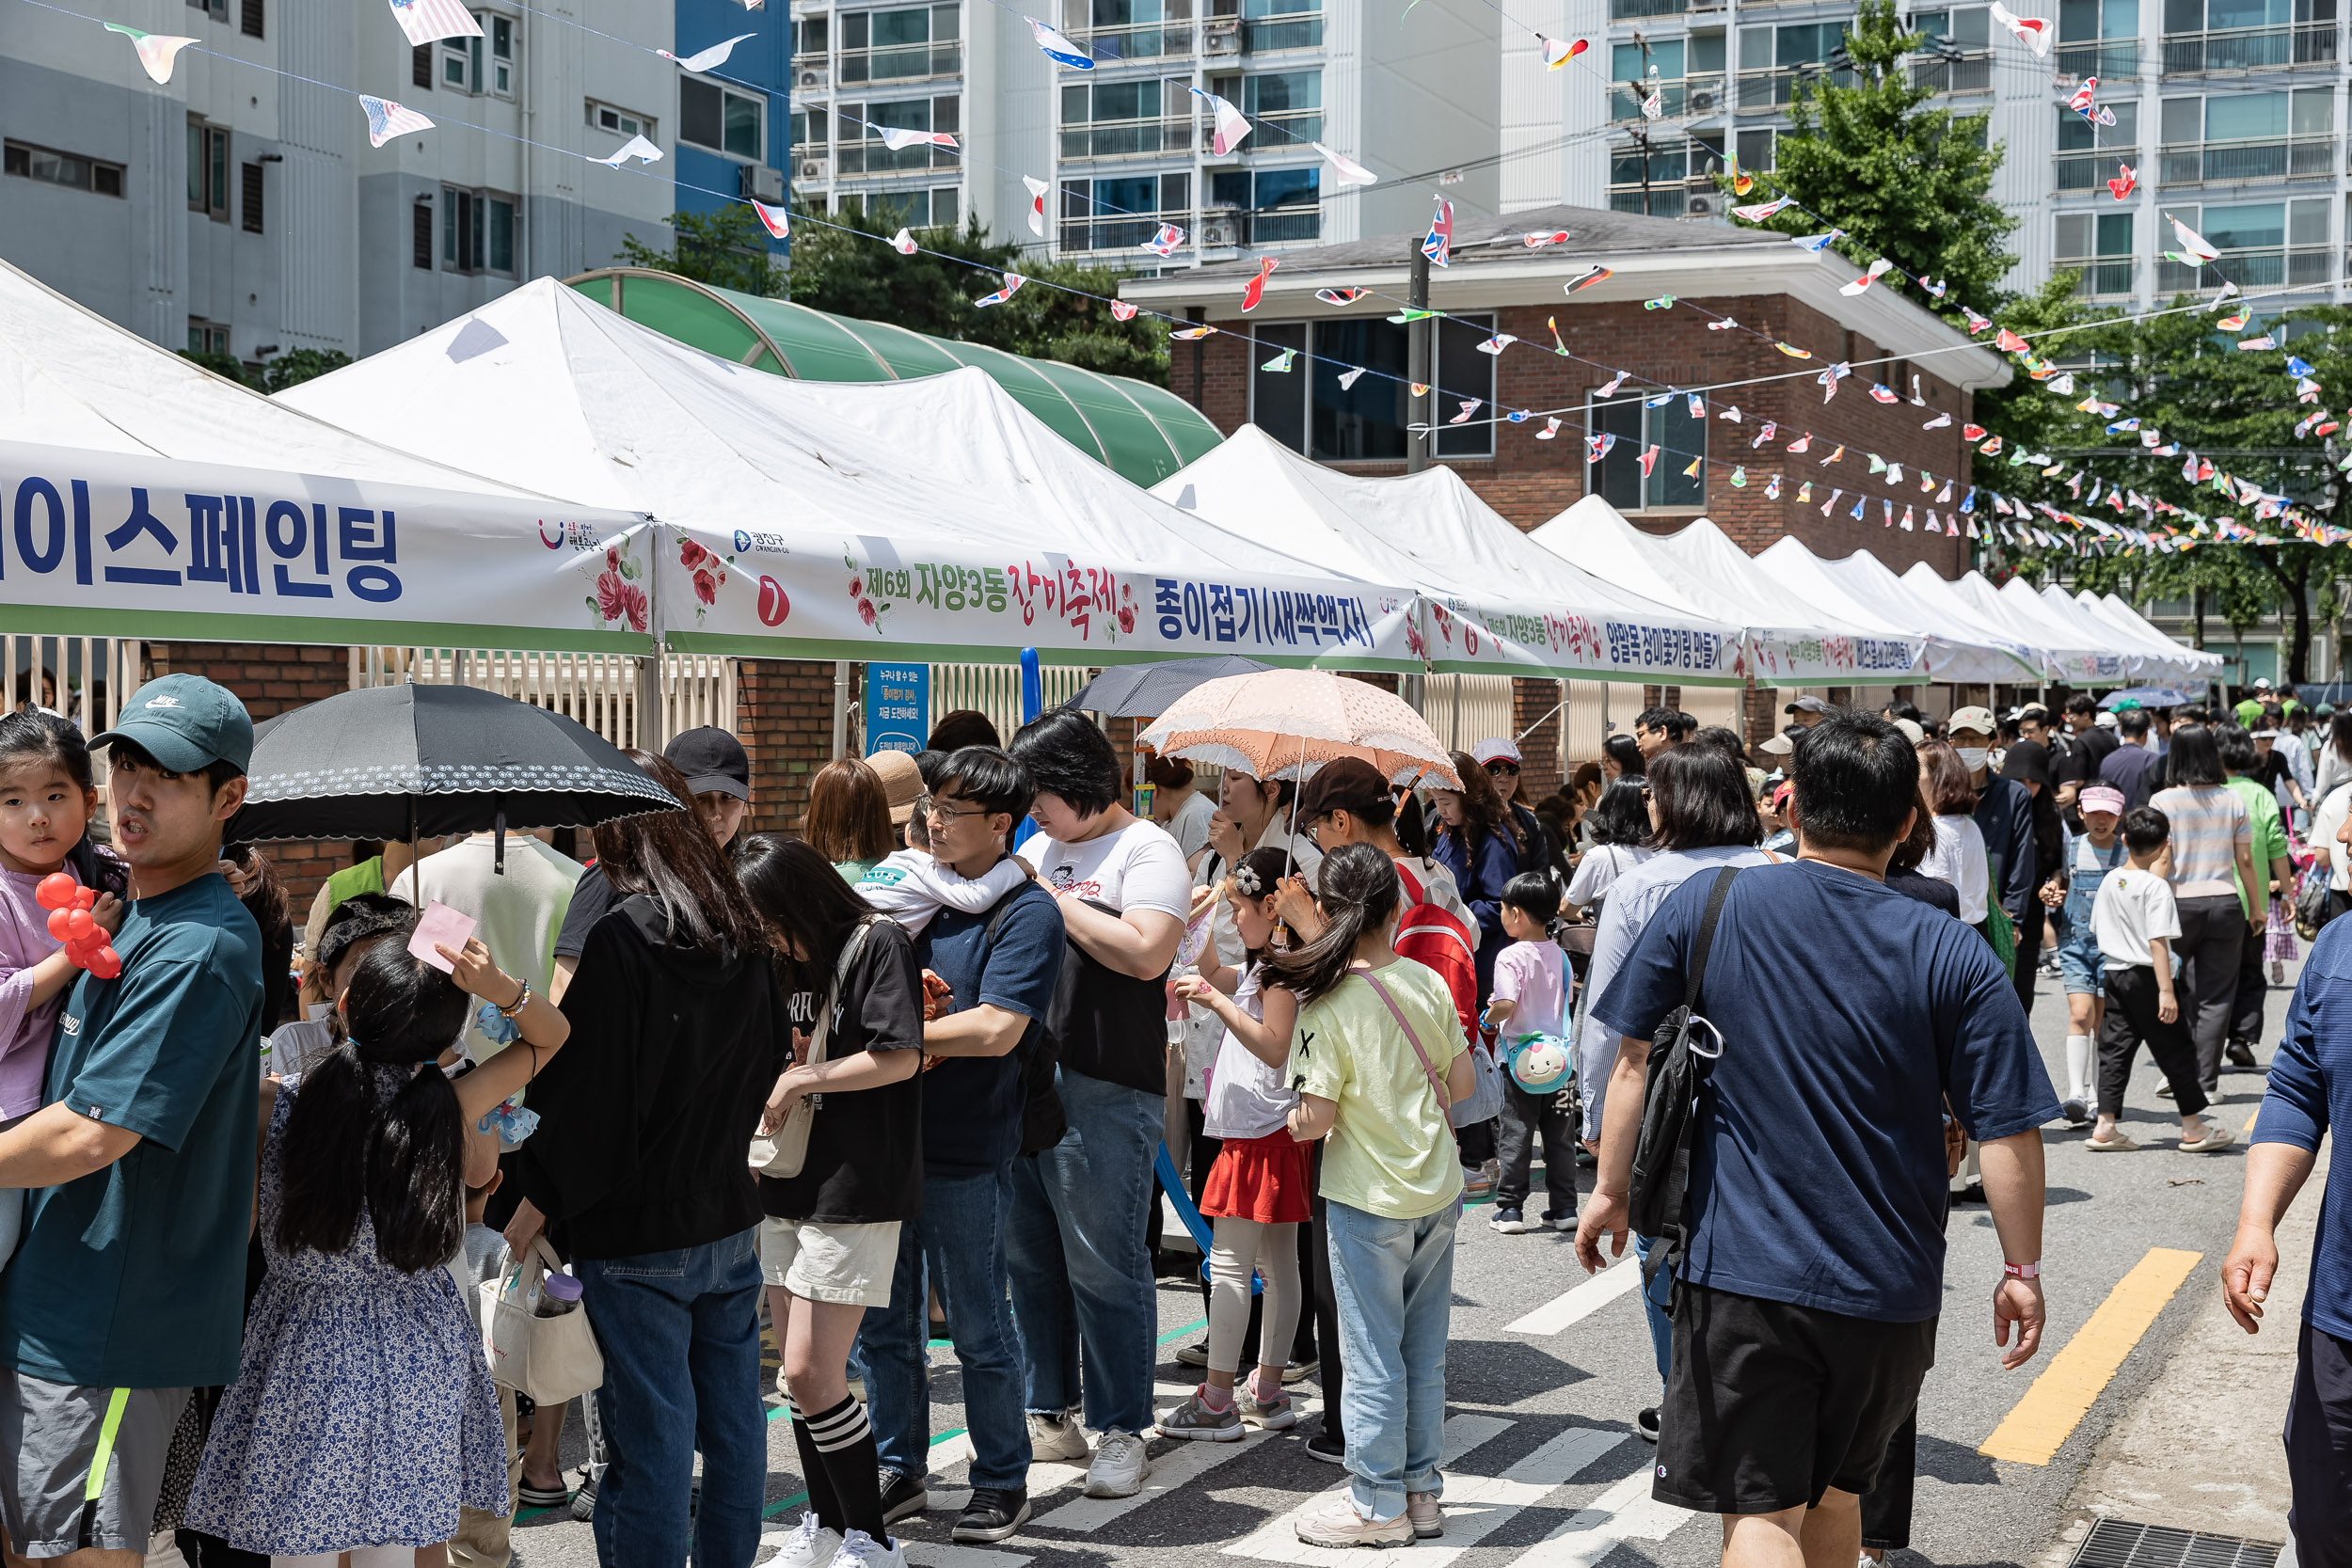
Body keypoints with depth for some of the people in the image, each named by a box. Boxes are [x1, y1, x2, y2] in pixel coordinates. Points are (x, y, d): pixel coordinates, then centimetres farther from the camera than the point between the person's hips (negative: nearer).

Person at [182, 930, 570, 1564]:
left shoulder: (273, 1105, -15)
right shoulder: (451, 1109, -15)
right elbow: (553, 1036, -1)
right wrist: (503, 989, -19)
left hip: (302, 1357, -1)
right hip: (415, 1353, 1)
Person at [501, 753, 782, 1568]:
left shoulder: (617, 933, -16)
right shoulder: (742, 929, 6)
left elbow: (588, 1094, -18)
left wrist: (537, 1206, -10)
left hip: (638, 1234, -7)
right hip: (731, 1218, 7)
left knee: (651, 1447, 0)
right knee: (734, 1429, 16)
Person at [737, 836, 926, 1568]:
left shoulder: (876, 943, -8)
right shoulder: (788, 959, 15)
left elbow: (900, 1058, -15)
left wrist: (800, 1081, -9)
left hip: (854, 1187, -8)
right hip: (790, 1185, 8)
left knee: (811, 1374, -10)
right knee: (798, 1371, 10)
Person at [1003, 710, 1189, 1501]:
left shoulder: (1146, 850, -5)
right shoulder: (1038, 849, 18)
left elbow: (1145, 953, -19)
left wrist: (1048, 896, -13)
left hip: (1106, 1087, -7)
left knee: (1103, 1263, -3)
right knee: (1031, 1257, 13)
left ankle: (1123, 1429, 7)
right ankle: (1050, 1410, 25)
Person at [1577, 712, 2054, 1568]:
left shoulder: (1703, 905, -4)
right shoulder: (1955, 958, -6)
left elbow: (1636, 1061, 1)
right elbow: (2008, 1133, -7)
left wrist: (1611, 1190, 12)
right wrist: (2022, 1268, 4)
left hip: (1741, 1271, -1)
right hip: (1889, 1285, 2)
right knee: (1837, 1490, 22)